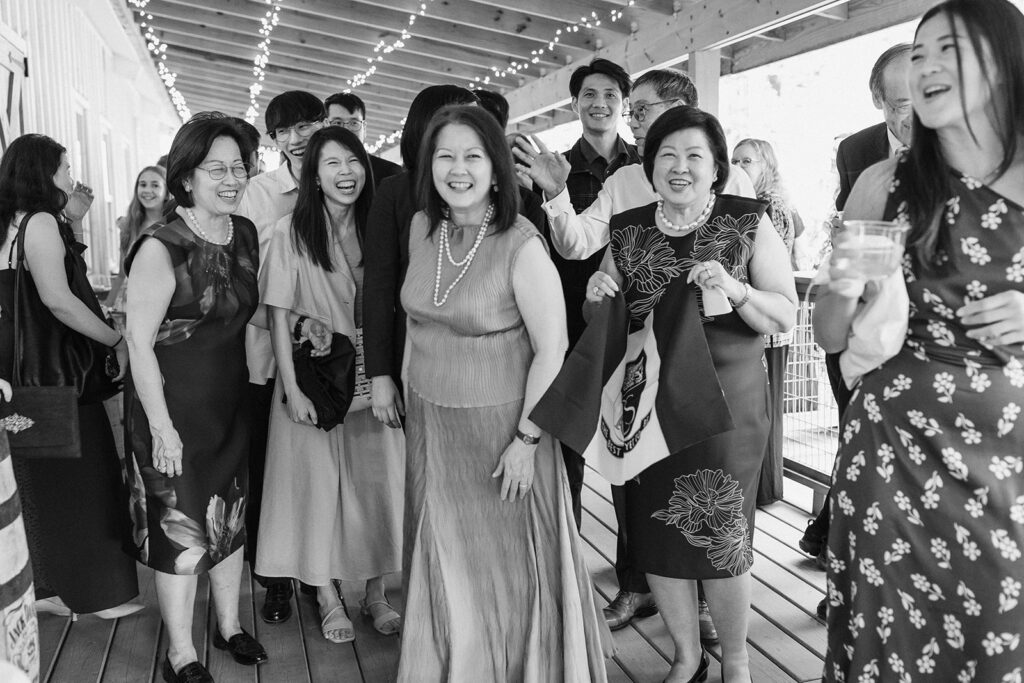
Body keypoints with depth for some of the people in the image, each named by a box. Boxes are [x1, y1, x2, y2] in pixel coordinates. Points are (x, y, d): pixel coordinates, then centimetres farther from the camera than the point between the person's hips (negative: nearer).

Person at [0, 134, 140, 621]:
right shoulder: (40, 222, -14)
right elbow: (58, 301, -24)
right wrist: (118, 341, -18)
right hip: (54, 371, -9)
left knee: (41, 481, 16)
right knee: (79, 479, 1)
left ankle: (46, 586, 28)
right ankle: (99, 592, 12)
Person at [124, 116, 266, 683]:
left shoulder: (246, 233, 1)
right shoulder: (160, 248, -18)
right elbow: (139, 341, -17)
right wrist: (161, 426, -17)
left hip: (231, 401, 6)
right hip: (174, 406, -6)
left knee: (231, 515, 18)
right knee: (180, 526, 6)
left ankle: (229, 624, 38)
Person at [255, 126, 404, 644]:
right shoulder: (291, 232, -8)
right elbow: (279, 315, -9)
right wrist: (292, 390, -13)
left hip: (372, 380, 3)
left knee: (376, 481, 7)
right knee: (317, 484, 5)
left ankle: (375, 592, 24)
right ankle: (328, 600, 22)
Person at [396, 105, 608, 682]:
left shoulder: (521, 245, -18)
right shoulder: (422, 227, 0)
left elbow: (552, 349, -16)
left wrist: (526, 440, -16)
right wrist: (408, 385, 12)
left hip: (499, 426, -5)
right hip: (429, 423, 6)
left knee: (504, 567, 11)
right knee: (443, 566, 19)